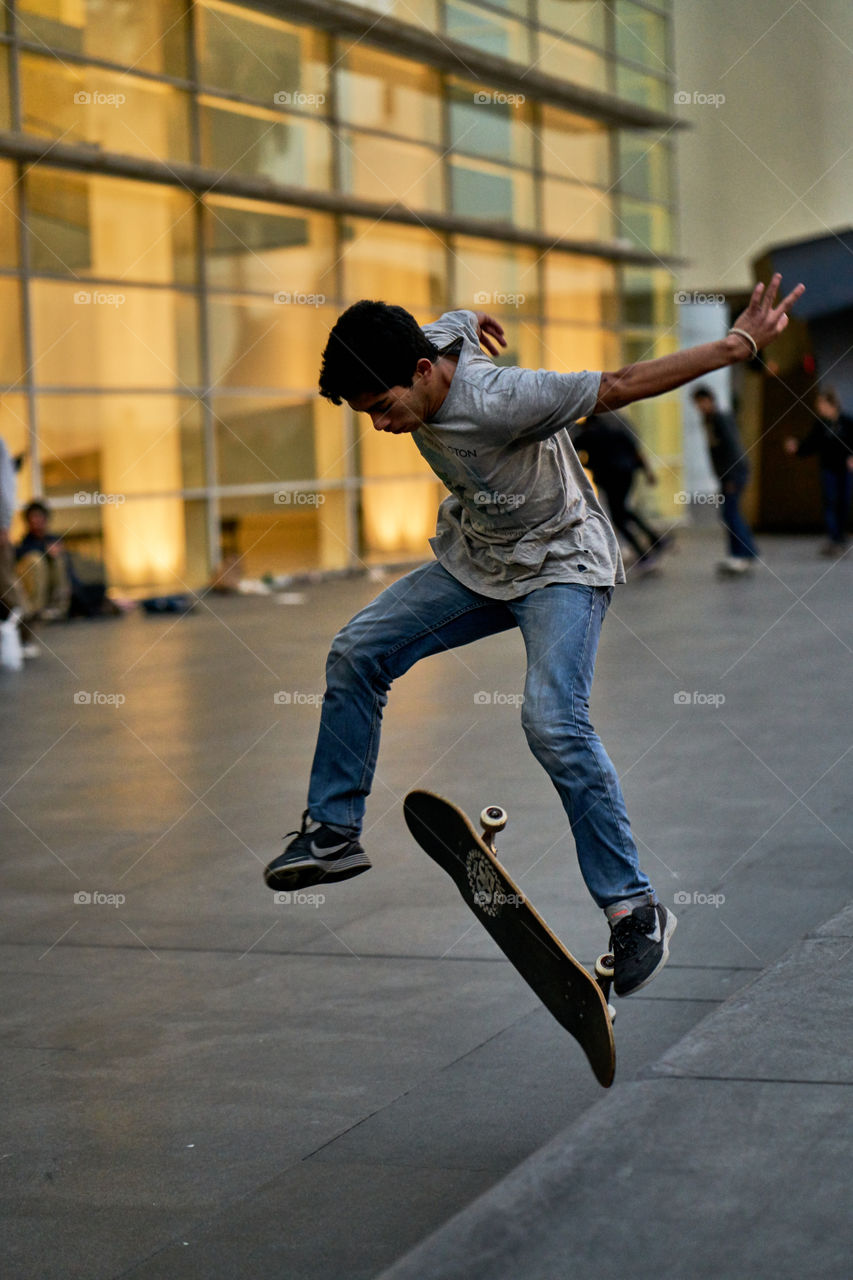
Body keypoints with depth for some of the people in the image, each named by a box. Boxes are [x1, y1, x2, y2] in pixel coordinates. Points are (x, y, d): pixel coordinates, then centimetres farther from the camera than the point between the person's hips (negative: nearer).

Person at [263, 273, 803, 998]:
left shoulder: (502, 401, -34)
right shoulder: (435, 339, -11)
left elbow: (619, 387, -29)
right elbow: (459, 321, 12)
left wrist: (741, 344, -29)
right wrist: (471, 319, 36)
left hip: (563, 567, -8)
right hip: (475, 559, 8)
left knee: (553, 722, -26)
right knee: (357, 652, -2)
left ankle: (636, 908, -15)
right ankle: (334, 834, 10)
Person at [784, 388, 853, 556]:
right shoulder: (820, 424, 1)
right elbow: (811, 445, 4)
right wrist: (797, 448, -12)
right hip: (828, 468, 1)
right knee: (829, 502, -9)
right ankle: (831, 539, -13)